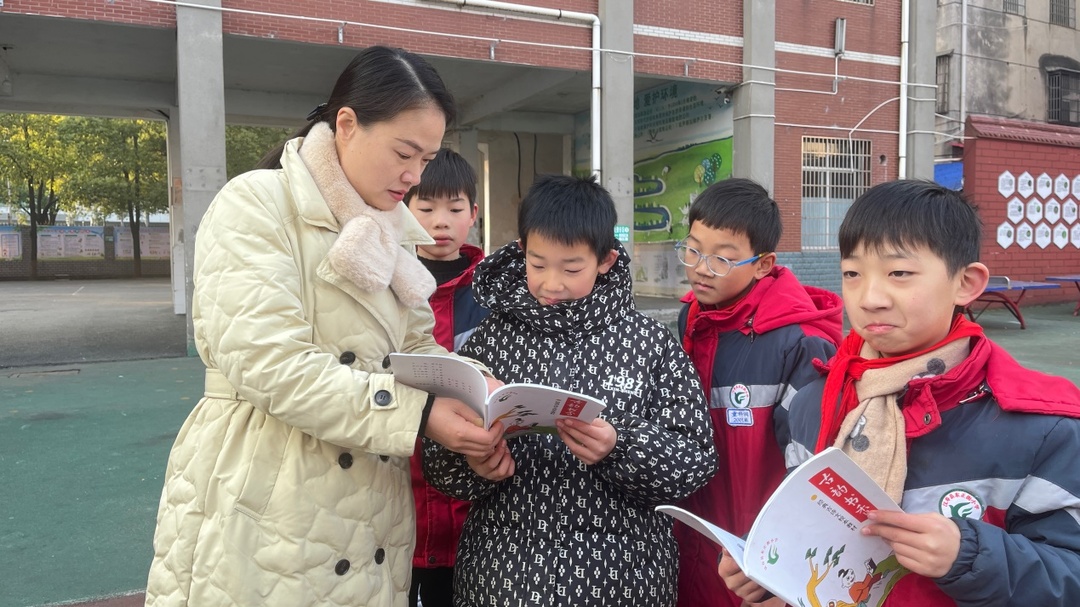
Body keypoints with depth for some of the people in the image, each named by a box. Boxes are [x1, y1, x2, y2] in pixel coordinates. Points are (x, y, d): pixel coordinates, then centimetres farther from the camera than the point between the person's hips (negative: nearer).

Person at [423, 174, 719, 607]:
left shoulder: (651, 343, -6)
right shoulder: (491, 338, -2)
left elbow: (696, 460, -7)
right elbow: (437, 459, 3)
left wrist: (619, 448, -23)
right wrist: (474, 465, -18)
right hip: (501, 571, 1)